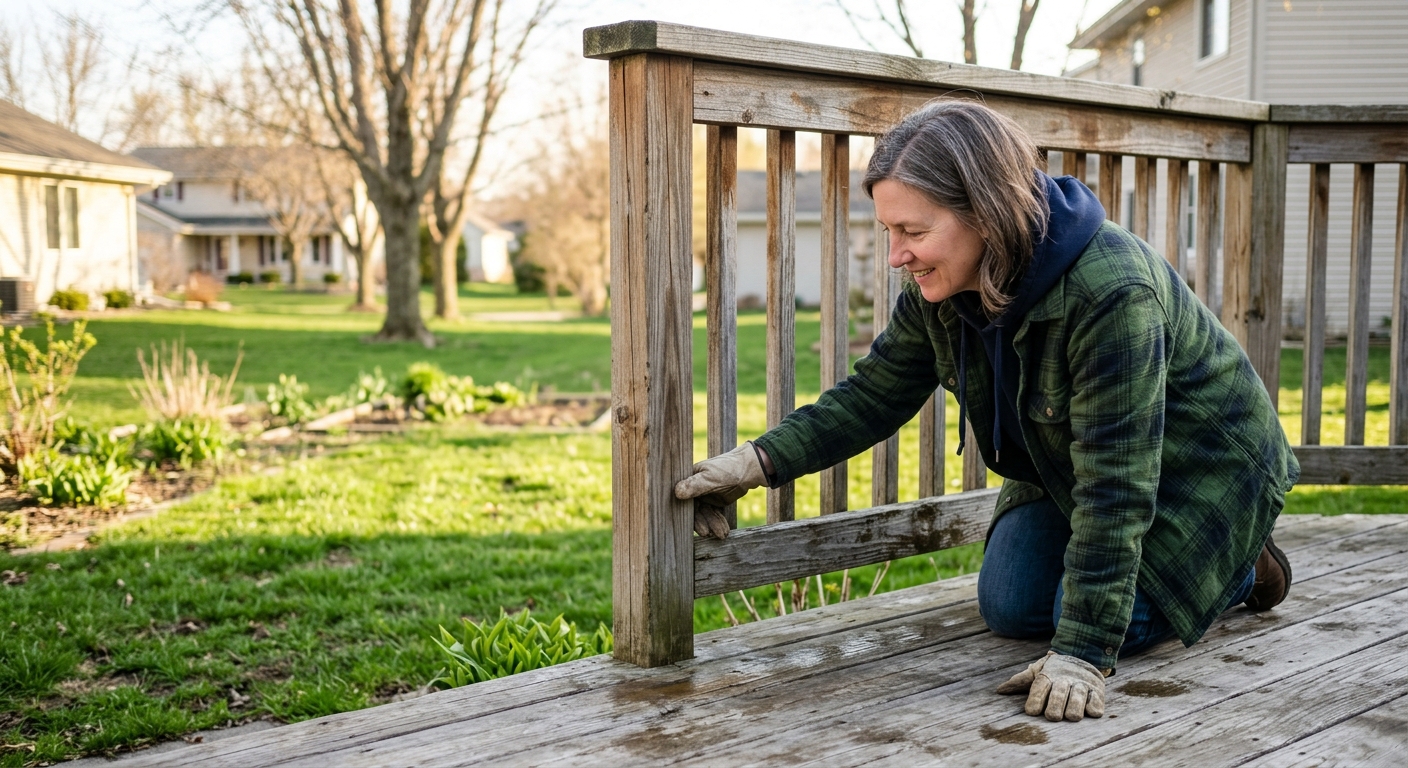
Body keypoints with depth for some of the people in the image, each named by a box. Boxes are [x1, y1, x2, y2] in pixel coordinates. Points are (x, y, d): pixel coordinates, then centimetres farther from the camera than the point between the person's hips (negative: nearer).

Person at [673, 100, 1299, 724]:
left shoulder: (1111, 294, -40)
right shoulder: (937, 290, -17)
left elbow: (1115, 485, -40)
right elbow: (874, 395, -5)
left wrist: (1082, 653, -40)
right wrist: (760, 461, -18)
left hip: (1200, 466, -6)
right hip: (1065, 467, 7)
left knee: (1096, 620, -17)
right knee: (1008, 608, -2)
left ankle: (1241, 569, 10)